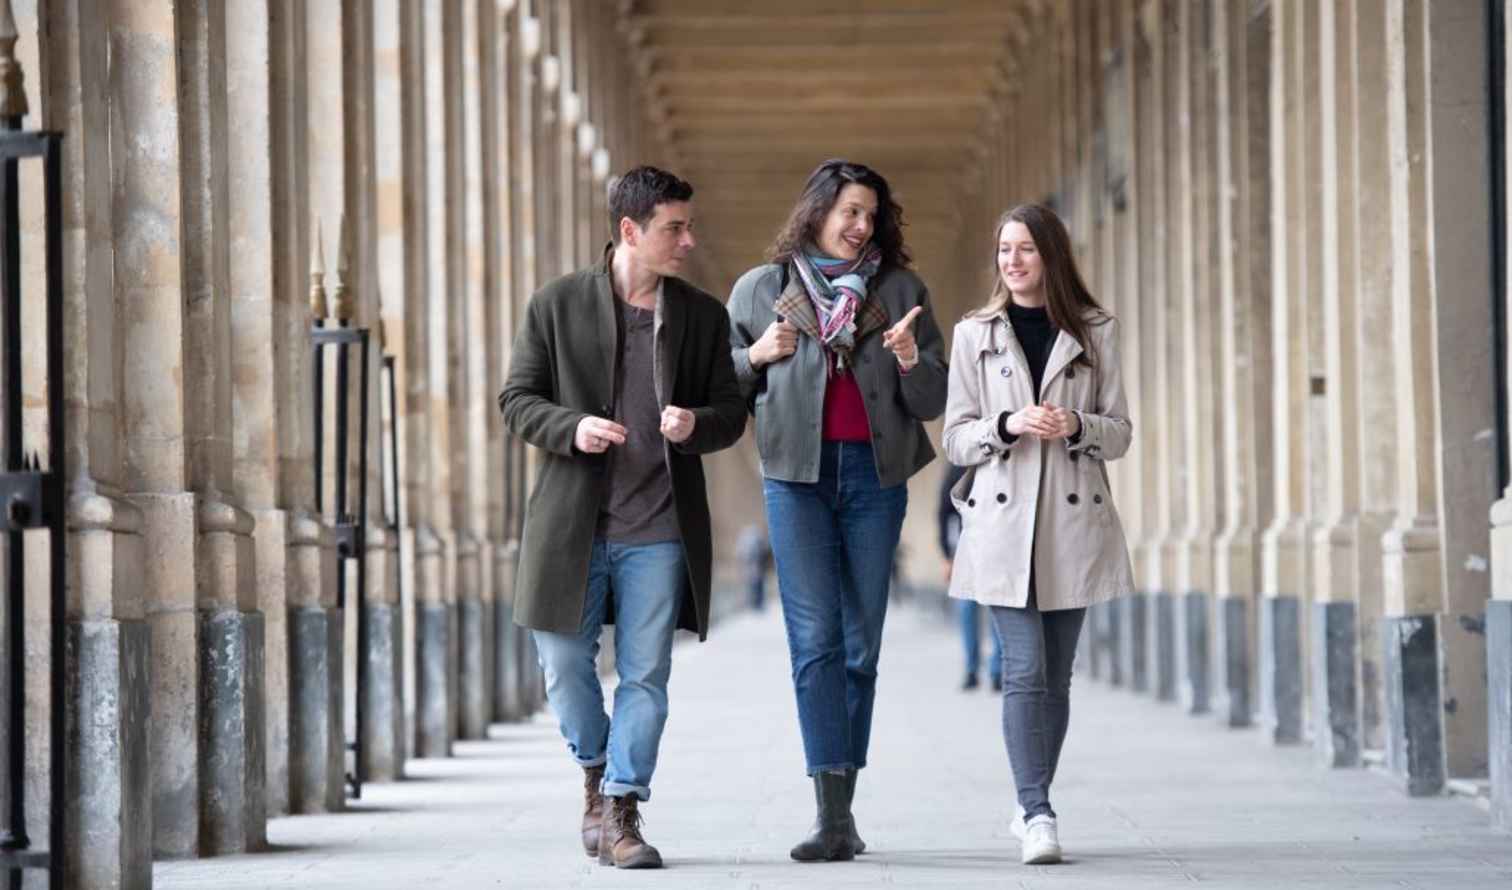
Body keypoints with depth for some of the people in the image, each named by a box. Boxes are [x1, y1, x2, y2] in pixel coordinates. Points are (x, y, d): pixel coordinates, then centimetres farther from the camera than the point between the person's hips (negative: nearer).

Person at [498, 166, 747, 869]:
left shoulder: (703, 316, 6)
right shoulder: (556, 306, 0)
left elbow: (732, 412, 10)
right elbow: (517, 400, 3)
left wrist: (697, 425, -13)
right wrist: (571, 427, -17)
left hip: (658, 528, 1)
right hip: (572, 522, -1)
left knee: (645, 675, 0)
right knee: (565, 665, 3)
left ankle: (620, 813, 7)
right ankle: (596, 772, 28)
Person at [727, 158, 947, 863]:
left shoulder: (901, 291, 10)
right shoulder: (760, 289, 10)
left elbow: (932, 403, 8)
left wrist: (910, 359, -12)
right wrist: (756, 356, -4)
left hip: (875, 474, 1)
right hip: (796, 474, -1)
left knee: (861, 645, 3)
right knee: (815, 639, -10)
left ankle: (842, 808, 10)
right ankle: (833, 815, -14)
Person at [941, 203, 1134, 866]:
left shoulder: (1095, 332, 8)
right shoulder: (974, 334, 7)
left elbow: (1120, 432, 8)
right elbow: (955, 438, 5)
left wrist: (1076, 426, -13)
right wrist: (1008, 425, -14)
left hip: (1073, 519, 2)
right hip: (1003, 519, -1)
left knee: (1055, 677, 7)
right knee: (1025, 671, -12)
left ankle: (1031, 808, 21)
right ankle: (1038, 816, -15)